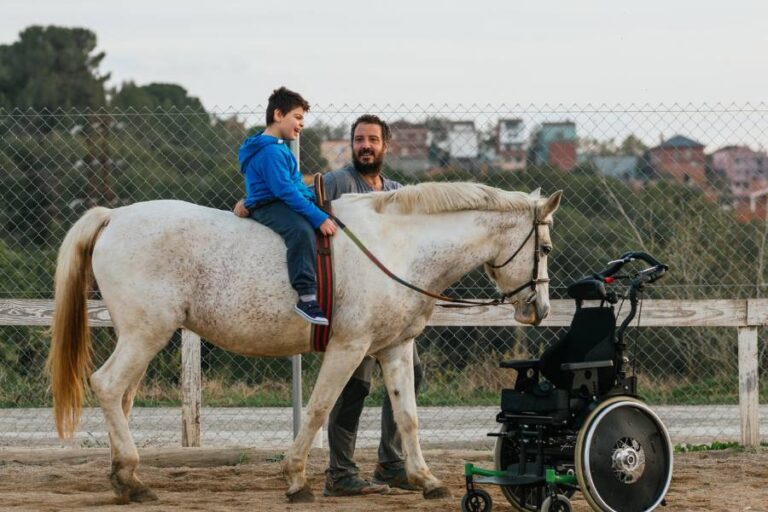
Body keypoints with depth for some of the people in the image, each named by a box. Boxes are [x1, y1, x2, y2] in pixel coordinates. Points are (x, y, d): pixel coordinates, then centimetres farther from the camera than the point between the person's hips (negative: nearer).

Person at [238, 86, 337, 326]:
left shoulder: (279, 148, 19)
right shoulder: (270, 151, -16)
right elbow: (285, 190, -24)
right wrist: (318, 218, -27)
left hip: (285, 204, 11)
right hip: (269, 207, -11)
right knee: (302, 230, -37)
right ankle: (306, 297, -46)